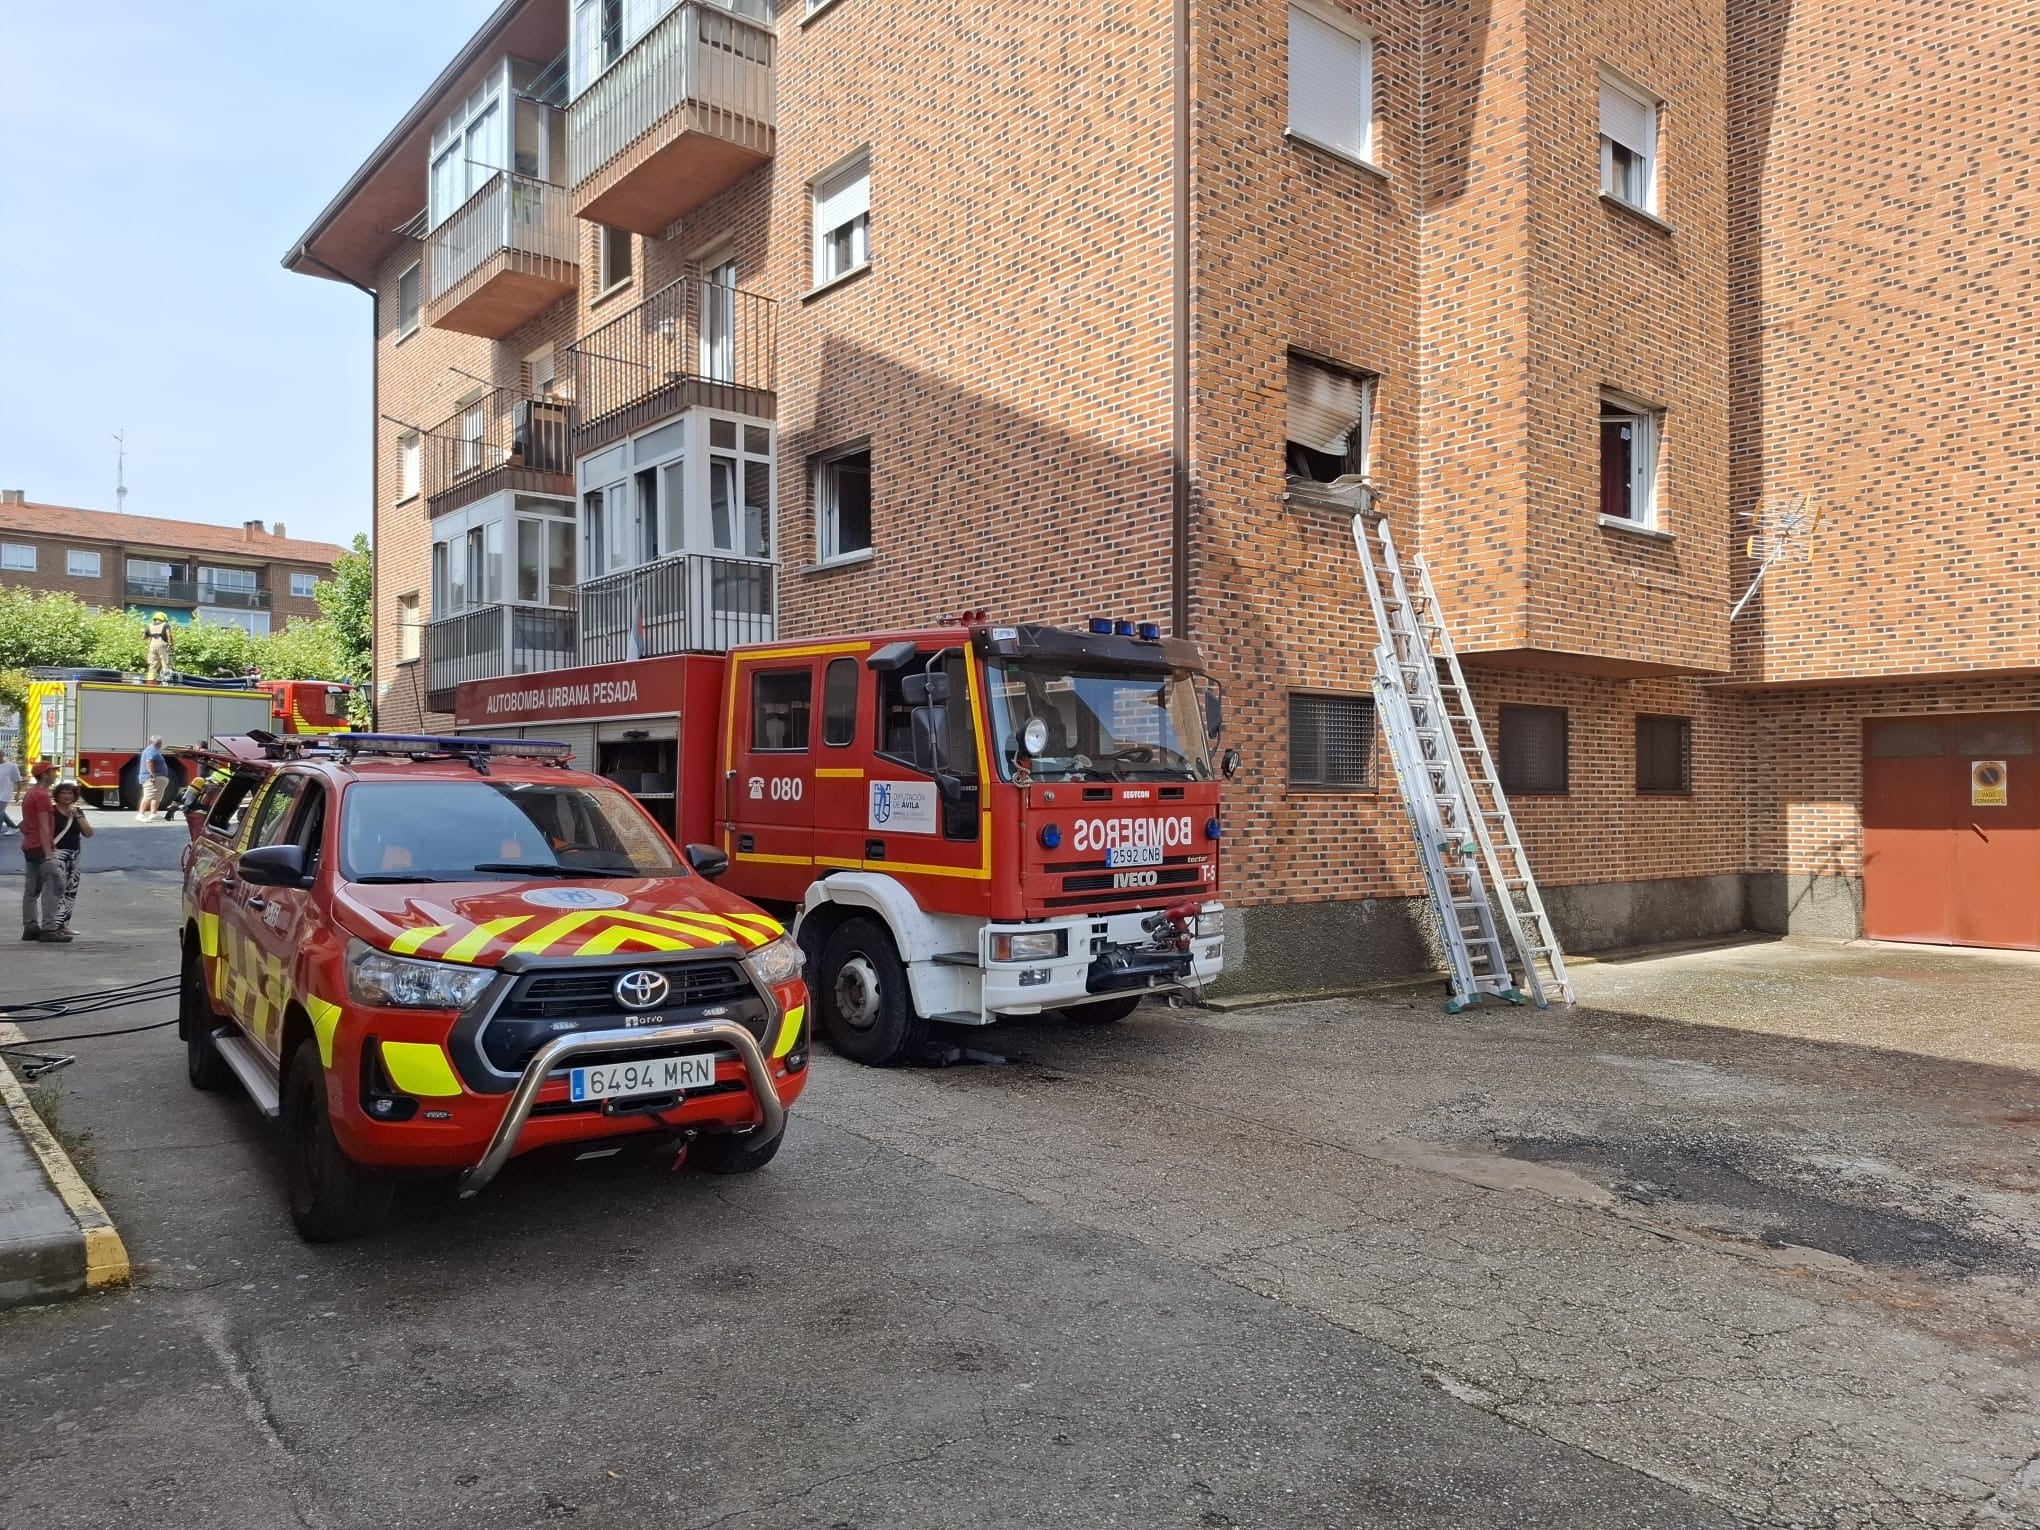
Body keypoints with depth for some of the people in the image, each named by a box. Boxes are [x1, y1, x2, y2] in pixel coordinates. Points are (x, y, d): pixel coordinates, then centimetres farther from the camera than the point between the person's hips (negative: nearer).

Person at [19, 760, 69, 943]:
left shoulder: (30, 794, 18)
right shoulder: (42, 796, -14)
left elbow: (24, 824, 24)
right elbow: (44, 827, -19)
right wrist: (48, 854, -22)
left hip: (29, 847, 11)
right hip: (41, 847, -11)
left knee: (31, 889, 11)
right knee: (55, 885, -12)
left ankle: (30, 927, 13)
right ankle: (48, 928, -16)